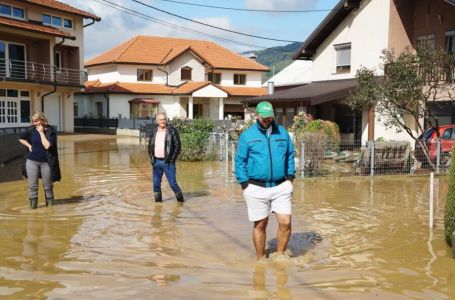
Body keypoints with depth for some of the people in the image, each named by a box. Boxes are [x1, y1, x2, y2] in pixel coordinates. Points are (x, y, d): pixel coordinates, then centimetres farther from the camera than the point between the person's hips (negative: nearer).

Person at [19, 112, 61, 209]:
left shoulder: (51, 131, -9)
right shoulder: (31, 130, 1)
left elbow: (47, 145, -20)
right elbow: (21, 138, 17)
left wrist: (41, 132, -16)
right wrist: (29, 145, 2)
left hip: (46, 162, -2)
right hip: (32, 161, 2)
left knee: (48, 185, 9)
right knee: (32, 185, 4)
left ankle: (50, 203, 26)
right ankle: (33, 204, 17)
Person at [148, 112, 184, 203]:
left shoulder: (172, 131, -4)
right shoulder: (154, 131, 10)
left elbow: (177, 145, -6)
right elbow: (150, 145, 17)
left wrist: (172, 159, -11)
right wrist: (152, 158, 5)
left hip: (167, 162, -5)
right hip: (156, 162, 5)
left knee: (173, 183, -4)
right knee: (156, 183, 7)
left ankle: (180, 200, 13)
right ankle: (158, 201, 19)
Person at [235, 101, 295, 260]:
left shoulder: (282, 132, 8)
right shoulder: (247, 135, 0)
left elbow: (290, 156, 16)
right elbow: (240, 161, 1)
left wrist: (290, 178, 7)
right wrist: (245, 185, -5)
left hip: (281, 187, 2)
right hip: (257, 188, -2)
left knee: (285, 223, -4)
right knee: (260, 225, 7)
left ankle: (280, 255, 18)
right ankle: (261, 259, 23)